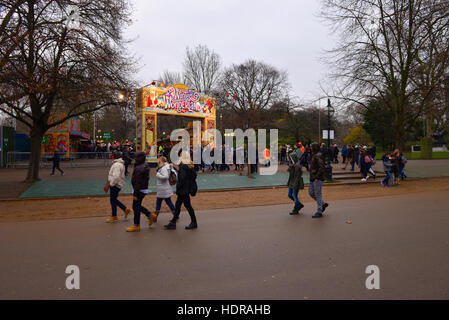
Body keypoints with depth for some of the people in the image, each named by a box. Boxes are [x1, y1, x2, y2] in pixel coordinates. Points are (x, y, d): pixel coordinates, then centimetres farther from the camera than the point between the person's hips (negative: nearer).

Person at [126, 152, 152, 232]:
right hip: (144, 189, 10)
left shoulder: (139, 168, -22)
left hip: (140, 190, -10)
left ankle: (136, 226, 12)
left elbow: (138, 183, -23)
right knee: (138, 206, 22)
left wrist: (135, 194, -19)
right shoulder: (145, 166, 9)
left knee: (136, 207, 2)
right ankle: (150, 215, 24)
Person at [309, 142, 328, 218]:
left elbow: (321, 167, -25)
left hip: (318, 179, -10)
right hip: (313, 179, 10)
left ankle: (319, 212, 4)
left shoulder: (318, 156, -15)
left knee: (317, 195, -4)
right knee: (311, 193, 11)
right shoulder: (314, 155, 15)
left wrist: (317, 177, -24)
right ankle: (323, 204, 23)